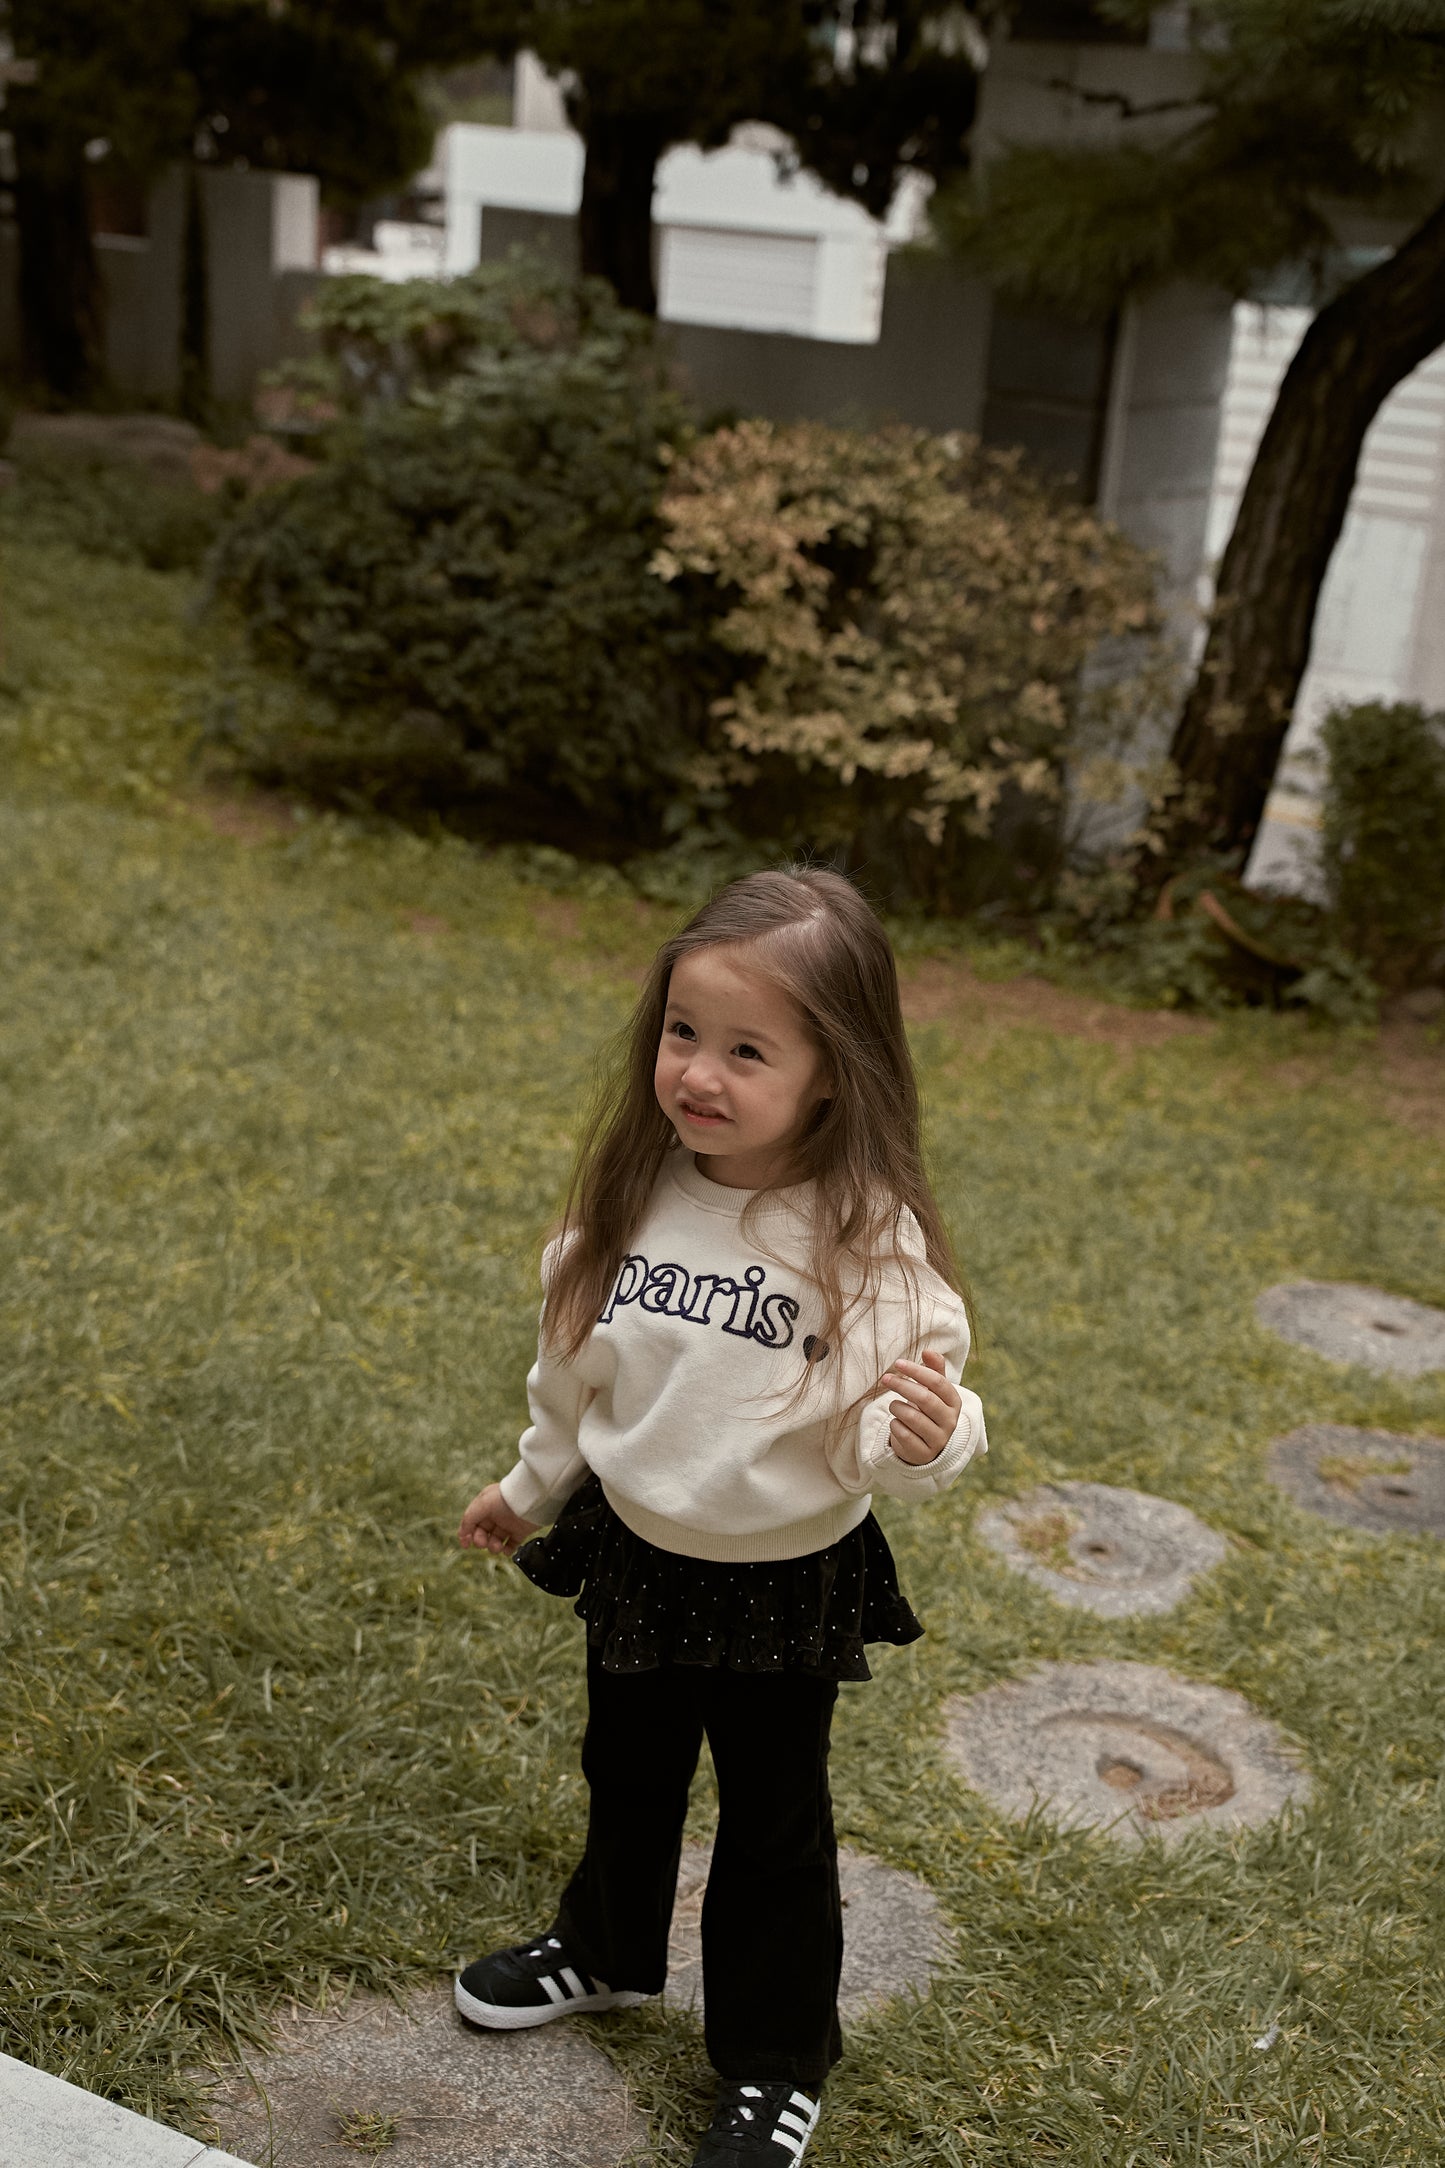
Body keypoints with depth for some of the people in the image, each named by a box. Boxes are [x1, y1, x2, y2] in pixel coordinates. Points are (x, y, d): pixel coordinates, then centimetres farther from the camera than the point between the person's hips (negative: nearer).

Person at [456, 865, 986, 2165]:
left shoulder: (867, 1241, -25)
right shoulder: (633, 1192, -11)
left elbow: (888, 1440, -24)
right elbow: (578, 1367, 5)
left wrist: (930, 1438, -47)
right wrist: (531, 1485, 18)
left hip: (788, 1584, -4)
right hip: (634, 1553, 4)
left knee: (773, 1825, 16)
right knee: (626, 1773, 28)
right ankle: (608, 1949, 56)